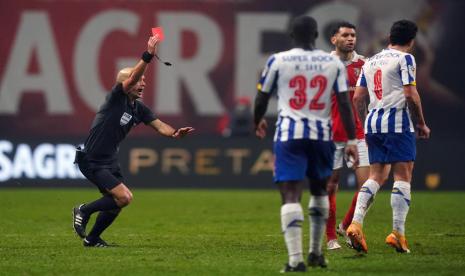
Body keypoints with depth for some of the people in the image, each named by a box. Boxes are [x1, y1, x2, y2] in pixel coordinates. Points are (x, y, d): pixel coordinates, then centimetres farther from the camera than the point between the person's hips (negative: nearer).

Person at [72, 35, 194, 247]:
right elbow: (131, 78, -32)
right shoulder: (116, 97, -14)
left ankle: (92, 238, 27)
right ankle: (83, 211, 0)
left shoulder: (139, 109, 9)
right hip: (91, 160, -9)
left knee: (116, 201, 12)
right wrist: (148, 56, -41)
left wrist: (175, 133, -21)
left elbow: (159, 126, 0)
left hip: (109, 161, 9)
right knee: (124, 197, -17)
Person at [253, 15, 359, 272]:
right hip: (321, 134, 3)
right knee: (319, 191, 23)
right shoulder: (334, 63, 5)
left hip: (289, 134, -3)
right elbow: (344, 103, 0)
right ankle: (316, 253, 29)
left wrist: (258, 122, 30)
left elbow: (261, 98, 10)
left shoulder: (278, 61, 1)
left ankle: (295, 259, -18)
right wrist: (352, 140, 2)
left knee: (290, 196, -6)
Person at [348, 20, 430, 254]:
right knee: (403, 176, -2)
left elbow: (358, 97, 16)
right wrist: (422, 124, -1)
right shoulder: (404, 59, -4)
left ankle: (356, 223, -6)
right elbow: (411, 95, -12)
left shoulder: (371, 61, 17)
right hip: (397, 121, -6)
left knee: (376, 176, 10)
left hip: (373, 121, 7)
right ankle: (397, 233, -8)